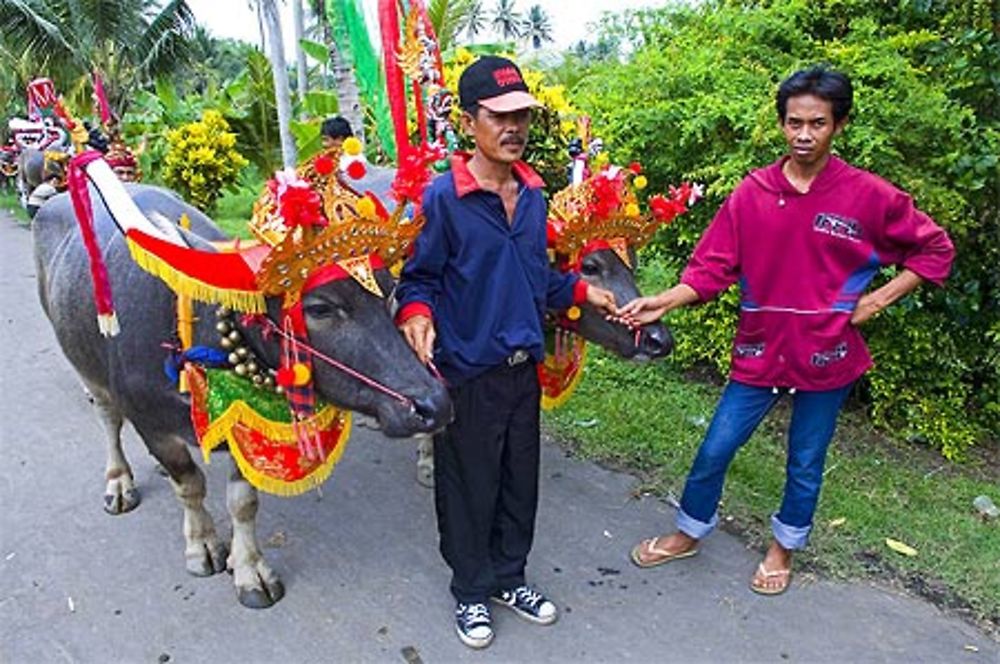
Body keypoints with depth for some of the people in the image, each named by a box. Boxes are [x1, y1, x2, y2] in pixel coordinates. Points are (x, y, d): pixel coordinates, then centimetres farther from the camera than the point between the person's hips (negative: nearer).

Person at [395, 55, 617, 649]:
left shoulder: (534, 193, 6)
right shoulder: (443, 197, -14)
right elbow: (419, 278, -9)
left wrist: (583, 290, 7)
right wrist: (418, 314, -29)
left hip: (524, 367, 6)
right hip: (467, 372, -6)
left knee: (521, 482, 19)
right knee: (468, 488, 10)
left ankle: (510, 577, 41)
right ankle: (471, 592, 34)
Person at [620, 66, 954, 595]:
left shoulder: (868, 195, -8)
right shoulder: (752, 192, -5)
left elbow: (935, 249, 3)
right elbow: (713, 267, -7)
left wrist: (877, 300, -6)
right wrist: (663, 302, -21)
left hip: (826, 356, -1)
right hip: (760, 351, 1)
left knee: (805, 464, 15)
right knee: (715, 449, 8)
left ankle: (784, 548, 41)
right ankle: (689, 533, 33)